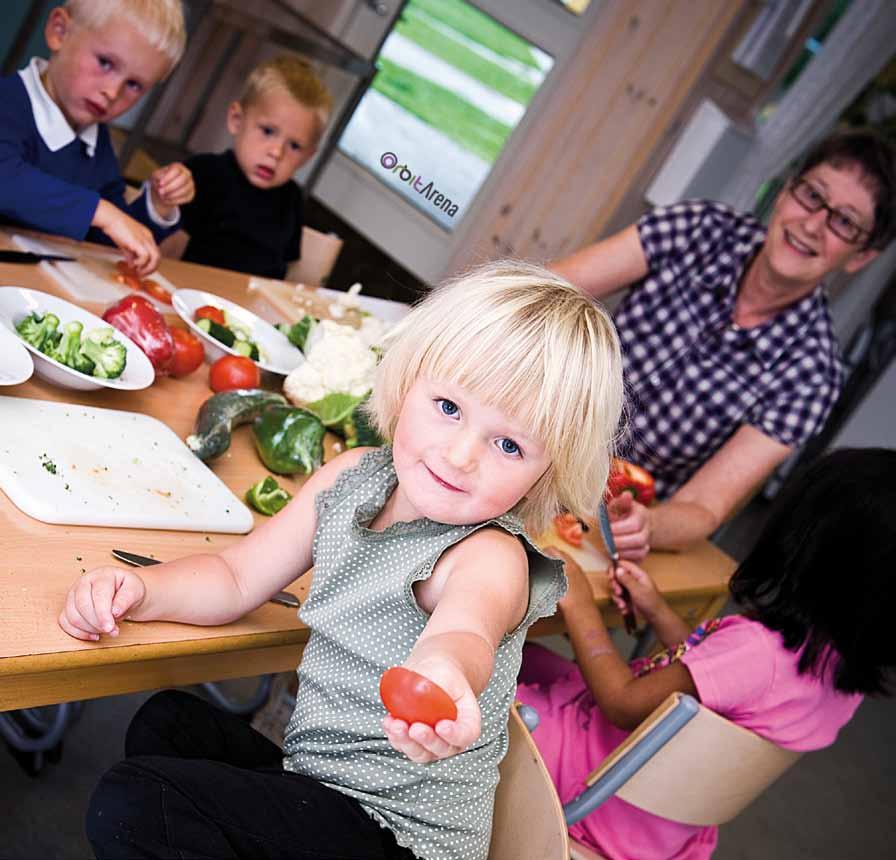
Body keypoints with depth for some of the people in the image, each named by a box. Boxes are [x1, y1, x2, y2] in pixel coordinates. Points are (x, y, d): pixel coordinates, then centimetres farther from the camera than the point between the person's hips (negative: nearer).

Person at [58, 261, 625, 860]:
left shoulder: (491, 557, -25)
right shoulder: (353, 478, -2)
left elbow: (467, 628, -50)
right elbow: (237, 580, 6)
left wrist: (442, 673, -75)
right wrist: (141, 592, -13)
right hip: (317, 776, 8)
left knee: (129, 807, -18)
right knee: (165, 722, 26)